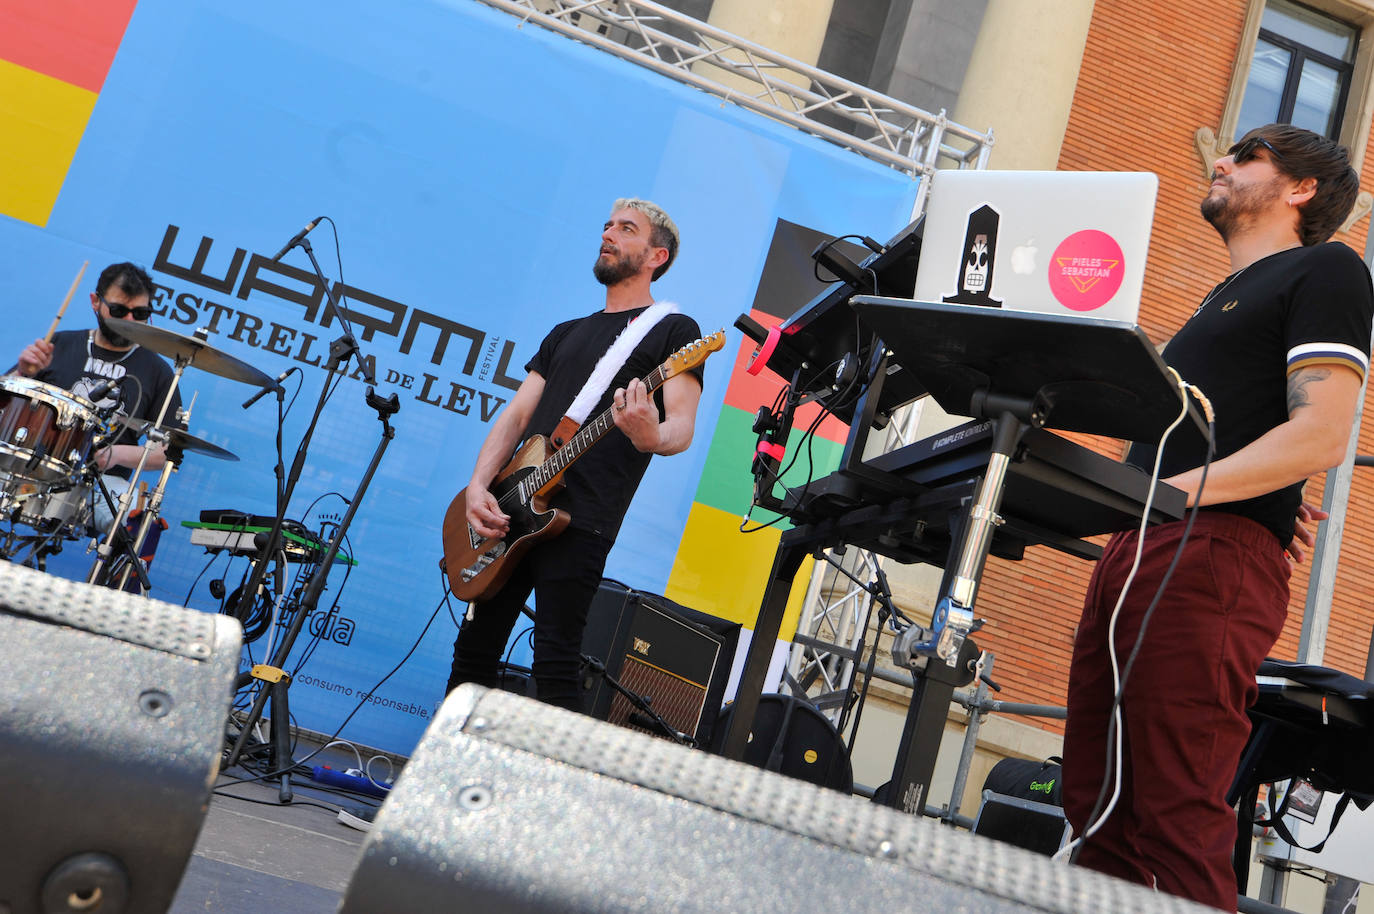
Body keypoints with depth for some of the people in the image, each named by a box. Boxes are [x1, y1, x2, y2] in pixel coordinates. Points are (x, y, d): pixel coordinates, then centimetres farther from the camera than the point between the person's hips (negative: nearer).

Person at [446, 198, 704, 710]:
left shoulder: (673, 329, 4)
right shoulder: (567, 333, 24)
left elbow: (682, 427, -8)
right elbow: (515, 416, 17)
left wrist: (650, 438, -33)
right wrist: (478, 487, 1)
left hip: (580, 519, -6)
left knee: (554, 667, -9)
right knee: (474, 651, 10)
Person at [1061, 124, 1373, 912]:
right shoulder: (1226, 297, 32)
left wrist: (1171, 492, -20)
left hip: (1213, 556, -8)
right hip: (1136, 552, 9)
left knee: (1175, 818, -14)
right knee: (1097, 808, 4)